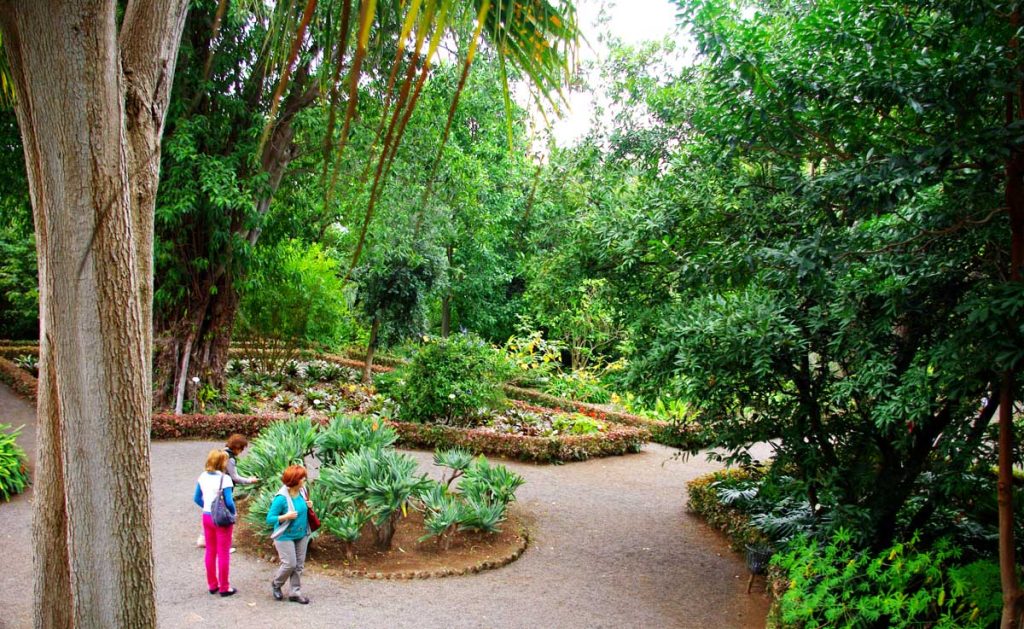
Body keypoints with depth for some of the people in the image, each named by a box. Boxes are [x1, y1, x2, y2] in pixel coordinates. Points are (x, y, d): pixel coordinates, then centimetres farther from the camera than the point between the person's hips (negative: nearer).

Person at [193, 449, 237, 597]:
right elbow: (229, 502, -21)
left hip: (207, 517, 6)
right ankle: (224, 588, 13)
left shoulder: (203, 477, 1)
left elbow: (197, 498, 8)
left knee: (210, 552, 17)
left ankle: (212, 585, 26)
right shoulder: (224, 478, -19)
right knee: (223, 553, 5)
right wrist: (234, 512, -3)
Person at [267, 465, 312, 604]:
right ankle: (276, 585, 25)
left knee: (299, 565, 10)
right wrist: (286, 516, -30)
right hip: (285, 537, -6)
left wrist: (308, 506, -6)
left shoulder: (302, 492, -3)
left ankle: (295, 592, 22)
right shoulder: (281, 498, -23)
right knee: (290, 564, -4)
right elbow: (269, 519, -18)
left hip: (301, 535, 6)